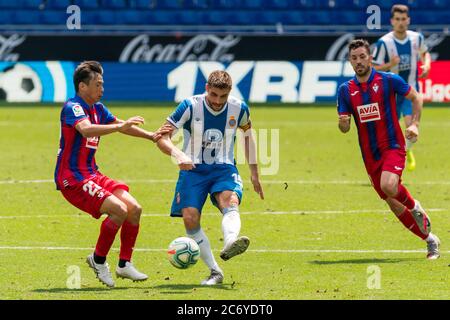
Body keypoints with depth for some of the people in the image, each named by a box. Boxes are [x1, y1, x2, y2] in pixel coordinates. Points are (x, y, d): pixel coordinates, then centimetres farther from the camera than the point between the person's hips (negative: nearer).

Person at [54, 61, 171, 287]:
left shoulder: (97, 109, 11)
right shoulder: (73, 107, -17)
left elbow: (119, 125, 28)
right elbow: (86, 130, -37)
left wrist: (151, 136, 26)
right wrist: (120, 126, -45)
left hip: (91, 175, 9)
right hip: (71, 179, -9)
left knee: (134, 209, 1)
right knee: (119, 209, -22)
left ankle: (124, 264, 11)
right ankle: (98, 260, -5)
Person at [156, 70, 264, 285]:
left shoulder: (239, 109, -1)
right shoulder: (190, 106, -10)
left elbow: (247, 135, 21)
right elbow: (162, 137, -11)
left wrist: (254, 173, 23)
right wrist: (177, 154, -33)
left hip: (224, 169, 0)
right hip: (193, 169, 0)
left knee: (230, 201, -33)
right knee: (190, 218, -20)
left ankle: (230, 243, -62)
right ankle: (215, 272, -9)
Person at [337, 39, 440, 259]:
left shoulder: (389, 80, -6)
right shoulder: (346, 90, 3)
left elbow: (416, 97, 6)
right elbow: (345, 128, 5)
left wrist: (414, 124, -7)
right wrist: (342, 123, -19)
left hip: (393, 146, -4)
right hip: (370, 156, 4)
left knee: (388, 186, -32)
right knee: (393, 204, 7)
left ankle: (414, 207, 1)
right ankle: (430, 240, 23)